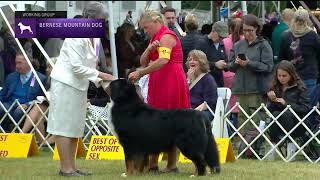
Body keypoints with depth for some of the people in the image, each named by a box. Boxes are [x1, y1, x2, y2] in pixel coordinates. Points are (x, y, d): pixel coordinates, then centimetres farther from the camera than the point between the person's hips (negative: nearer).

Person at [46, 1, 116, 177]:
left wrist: (102, 81, 5)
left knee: (75, 128, 10)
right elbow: (76, 67, -22)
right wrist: (100, 75, -19)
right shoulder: (77, 36, -19)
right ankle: (66, 168, -5)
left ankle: (71, 167, 13)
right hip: (65, 83, -9)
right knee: (64, 127, -6)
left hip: (79, 85, 9)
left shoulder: (94, 37, 8)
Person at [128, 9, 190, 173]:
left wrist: (140, 73, -25)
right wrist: (149, 49, -5)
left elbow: (163, 61, -25)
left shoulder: (166, 36, -10)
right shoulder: (156, 38, 19)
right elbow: (143, 62, 14)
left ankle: (172, 164, -3)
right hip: (159, 85, 9)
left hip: (170, 84, -9)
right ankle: (152, 163, 4)